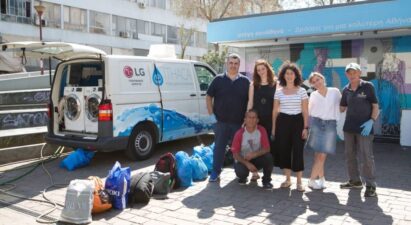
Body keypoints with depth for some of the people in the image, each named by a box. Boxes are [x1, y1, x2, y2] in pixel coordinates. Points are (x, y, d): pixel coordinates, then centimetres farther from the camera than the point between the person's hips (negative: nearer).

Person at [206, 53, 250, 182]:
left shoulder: (245, 81, 4)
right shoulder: (218, 80, 3)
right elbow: (209, 97, 7)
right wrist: (211, 113, -1)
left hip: (239, 122, 1)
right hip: (221, 121, -1)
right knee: (219, 147, 3)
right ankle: (215, 172, 12)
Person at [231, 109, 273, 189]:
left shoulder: (261, 130, -14)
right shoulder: (239, 133, -17)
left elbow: (266, 149, -16)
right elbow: (235, 153, -15)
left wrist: (254, 154, -33)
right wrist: (247, 163, -28)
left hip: (257, 158, 2)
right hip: (243, 160, -1)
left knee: (268, 157, -29)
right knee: (240, 171, -33)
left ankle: (266, 181, -3)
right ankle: (243, 177, 10)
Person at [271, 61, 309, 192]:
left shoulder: (302, 91, 3)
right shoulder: (279, 92, 6)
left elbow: (305, 111, 2)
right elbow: (275, 111, 8)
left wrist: (305, 127, -5)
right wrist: (273, 127, 4)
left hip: (297, 121, -2)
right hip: (282, 122, 2)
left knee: (298, 151, -3)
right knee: (283, 150, 4)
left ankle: (299, 182, 7)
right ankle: (288, 179, 19)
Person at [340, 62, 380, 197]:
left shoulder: (368, 86, -3)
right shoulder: (346, 90, 8)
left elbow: (375, 106, -4)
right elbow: (342, 108, 18)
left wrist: (371, 121, -16)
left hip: (364, 127, -5)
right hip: (349, 127, 5)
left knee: (366, 156, -6)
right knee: (350, 155, 12)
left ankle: (370, 185, 4)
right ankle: (355, 181, 26)